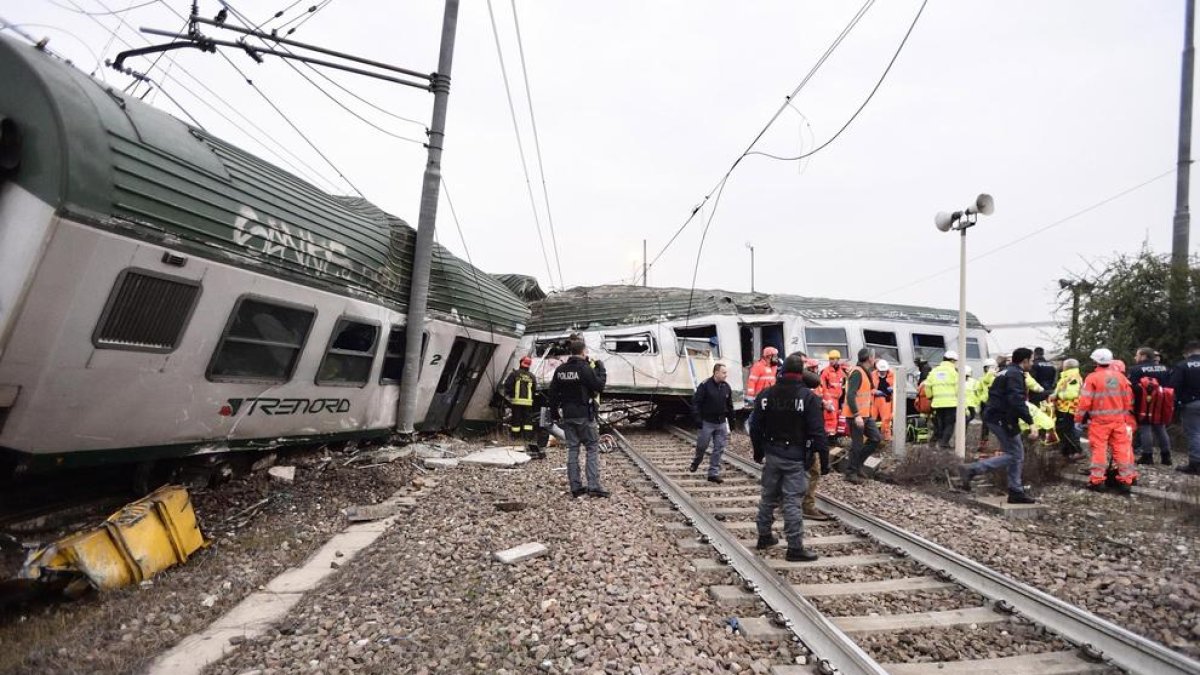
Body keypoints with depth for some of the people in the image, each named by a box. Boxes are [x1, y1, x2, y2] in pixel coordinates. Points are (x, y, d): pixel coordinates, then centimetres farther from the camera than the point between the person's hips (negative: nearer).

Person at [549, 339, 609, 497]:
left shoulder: (560, 370, 5)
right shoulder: (585, 368, -13)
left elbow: (553, 392, 9)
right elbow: (599, 386, -10)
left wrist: (555, 410, 18)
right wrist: (601, 368, 0)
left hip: (567, 415, 6)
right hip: (584, 415, -6)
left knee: (572, 449, 10)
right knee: (593, 448, 2)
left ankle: (575, 487, 12)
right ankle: (594, 486, -3)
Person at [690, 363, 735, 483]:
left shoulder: (726, 387, 4)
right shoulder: (705, 385, -13)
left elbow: (729, 406, 14)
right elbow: (695, 402, -14)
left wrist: (731, 421, 14)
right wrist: (697, 419, -19)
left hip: (721, 423, 4)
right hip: (707, 422, -4)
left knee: (719, 448, 3)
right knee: (702, 446, 9)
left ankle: (713, 473, 10)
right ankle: (696, 462, 38)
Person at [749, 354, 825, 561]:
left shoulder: (766, 395, 2)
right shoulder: (808, 397, -11)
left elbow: (755, 427, 6)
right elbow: (817, 430, -13)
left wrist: (759, 453, 14)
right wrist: (817, 452, -3)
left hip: (772, 454, 4)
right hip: (795, 458, -4)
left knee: (768, 497, 16)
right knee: (791, 501, -2)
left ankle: (764, 536, 28)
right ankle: (795, 547, 3)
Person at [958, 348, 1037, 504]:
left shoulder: (1007, 372, 19)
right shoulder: (1015, 374, -13)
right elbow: (1017, 401, -24)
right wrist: (1030, 422, -22)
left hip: (996, 417, 10)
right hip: (1003, 420, -10)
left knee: (1017, 455, 12)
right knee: (1014, 455, -5)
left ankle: (1016, 492, 15)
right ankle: (971, 470, -12)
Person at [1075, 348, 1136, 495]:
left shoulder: (1092, 377, -9)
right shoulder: (1120, 376, 7)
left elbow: (1085, 401, -11)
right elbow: (1128, 400, 12)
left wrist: (1078, 419, -3)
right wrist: (1126, 418, 21)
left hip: (1099, 420, -4)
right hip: (1119, 419, 5)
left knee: (1099, 448, 0)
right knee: (1122, 448, 7)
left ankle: (1097, 480, 2)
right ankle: (1125, 480, 10)